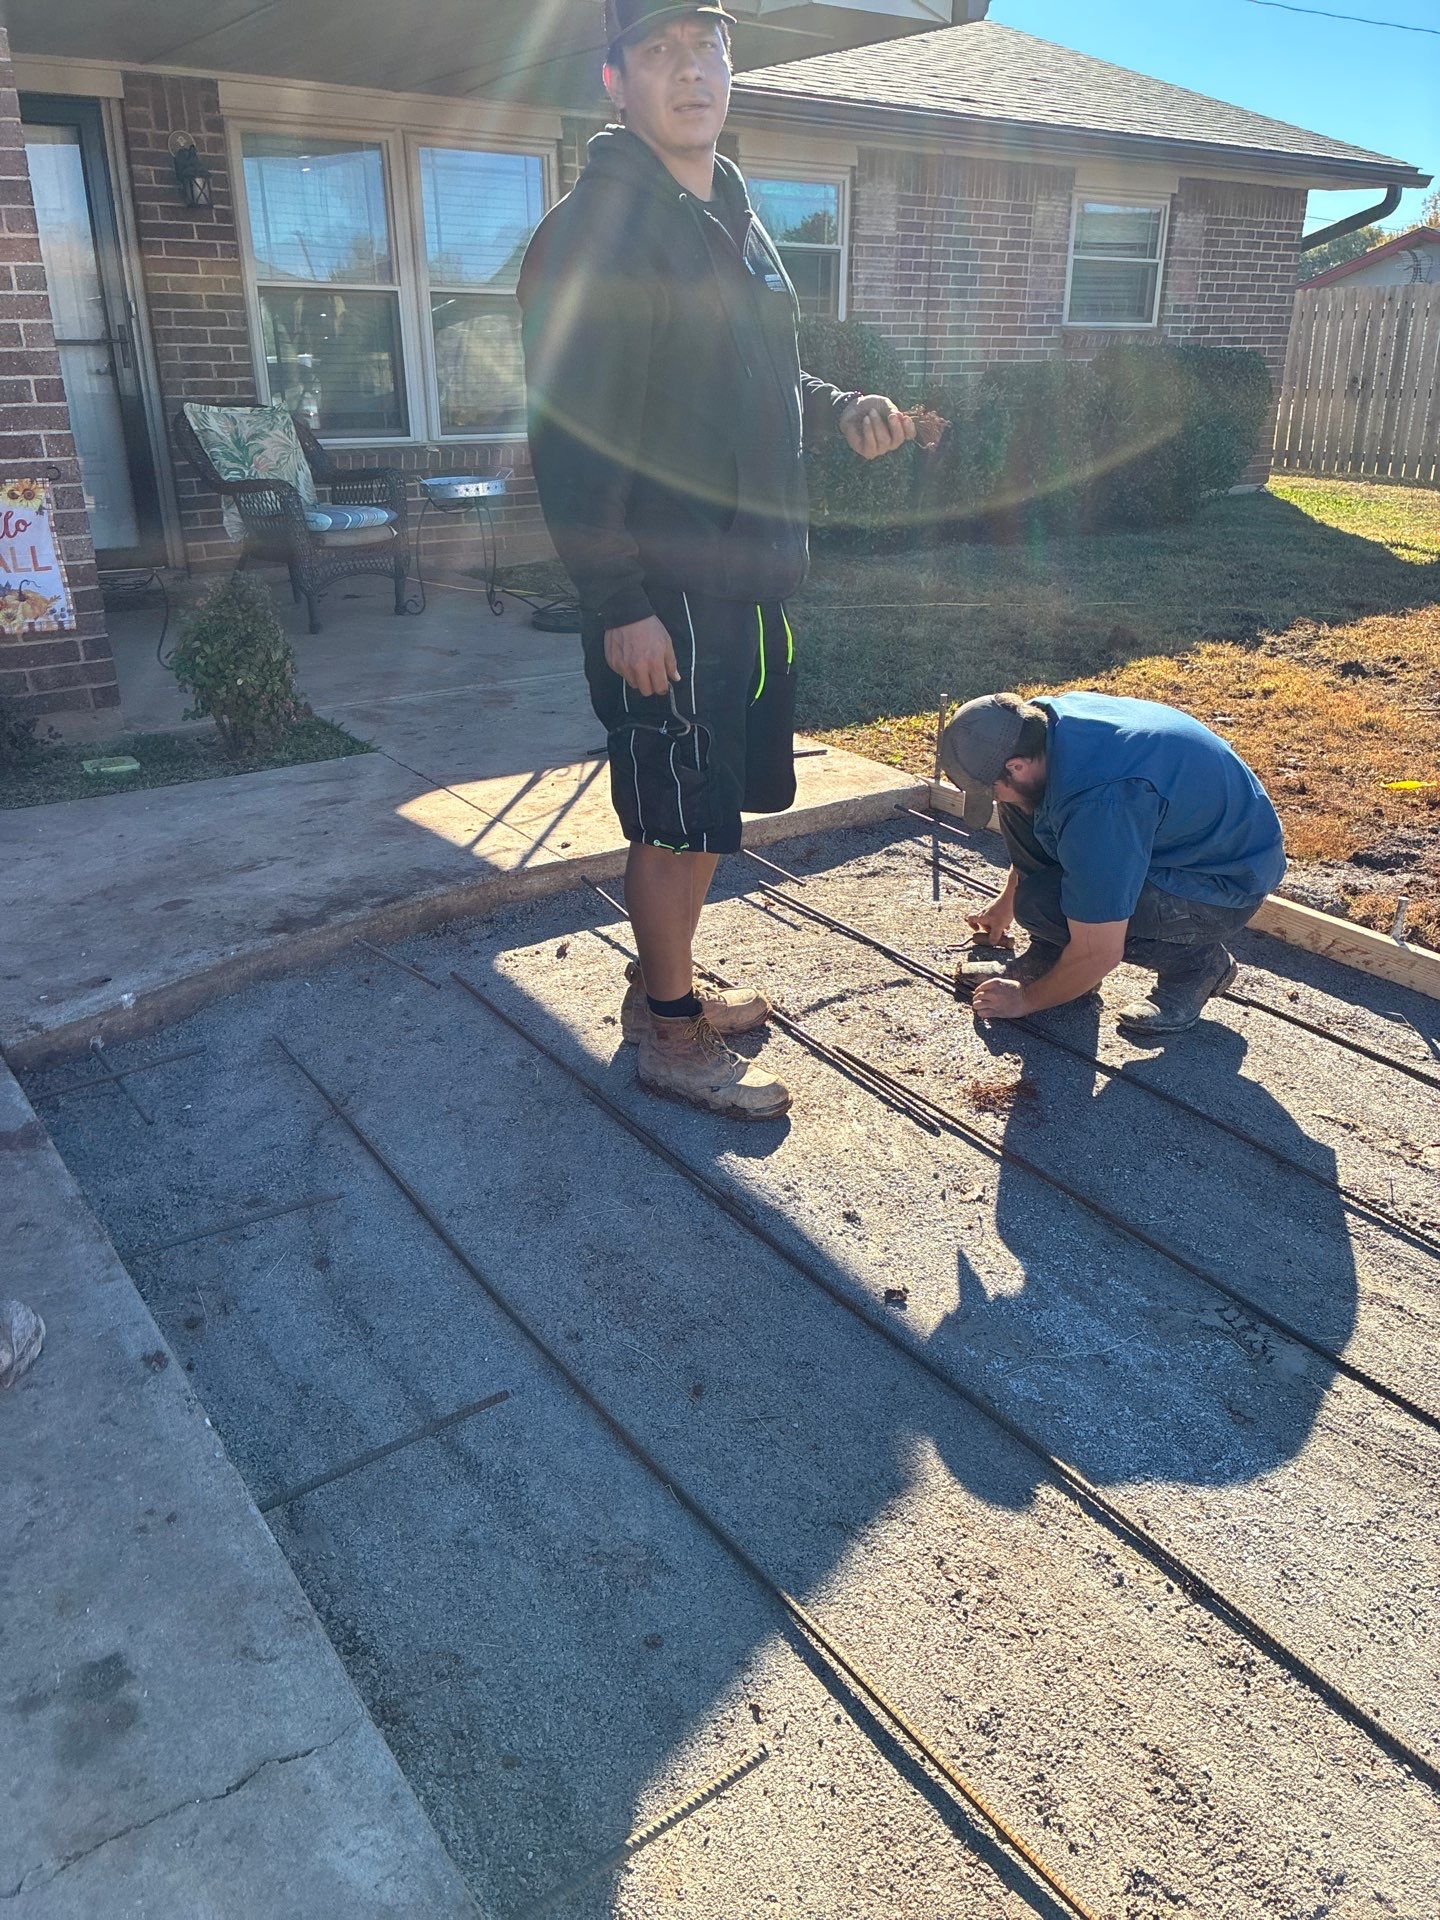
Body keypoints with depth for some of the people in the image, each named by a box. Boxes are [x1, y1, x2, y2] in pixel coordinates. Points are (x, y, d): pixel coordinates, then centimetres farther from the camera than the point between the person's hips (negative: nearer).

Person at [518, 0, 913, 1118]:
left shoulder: (737, 220, 17)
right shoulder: (593, 231, -11)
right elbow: (570, 433, -18)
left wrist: (845, 413, 6)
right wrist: (619, 604, -22)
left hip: (752, 583, 9)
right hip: (663, 597, -8)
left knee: (710, 811, 16)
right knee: (677, 819, 0)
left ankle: (665, 986, 32)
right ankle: (671, 1036, 16)